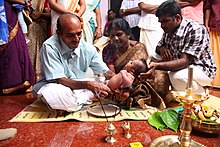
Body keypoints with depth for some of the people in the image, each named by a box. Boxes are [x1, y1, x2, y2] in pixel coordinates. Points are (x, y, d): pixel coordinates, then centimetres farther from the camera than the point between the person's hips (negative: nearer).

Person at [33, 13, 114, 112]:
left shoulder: (88, 48, -9)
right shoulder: (49, 47, -22)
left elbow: (106, 72, -5)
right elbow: (59, 80, -24)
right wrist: (87, 84, -38)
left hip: (78, 88, 4)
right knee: (52, 93, -40)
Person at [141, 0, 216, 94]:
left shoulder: (196, 30, -25)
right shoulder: (169, 30, -3)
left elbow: (185, 61, -32)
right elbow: (158, 47, 11)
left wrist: (157, 65, -45)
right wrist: (161, 49, -14)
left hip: (202, 68, -7)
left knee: (177, 76, -36)